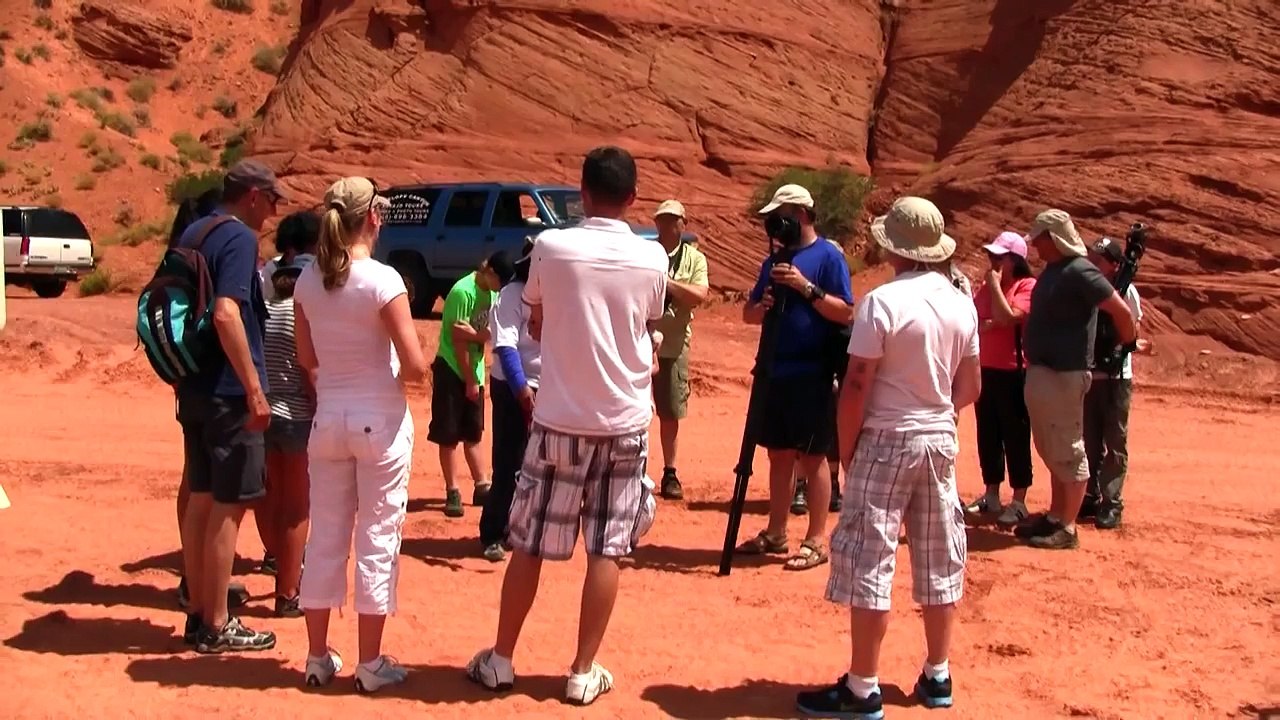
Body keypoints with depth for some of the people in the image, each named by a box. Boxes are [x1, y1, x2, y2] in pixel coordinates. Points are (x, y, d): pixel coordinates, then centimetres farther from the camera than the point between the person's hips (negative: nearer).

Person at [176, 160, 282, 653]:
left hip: (193, 388, 9)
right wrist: (255, 388, -23)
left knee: (201, 499, 14)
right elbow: (226, 315, -25)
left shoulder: (192, 235, 13)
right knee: (228, 506, -1)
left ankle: (198, 613, 21)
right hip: (228, 392, -9)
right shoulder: (239, 238, -14)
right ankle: (217, 626, 5)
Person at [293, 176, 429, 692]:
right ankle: (370, 663, 11)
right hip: (380, 419, -5)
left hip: (328, 416, 5)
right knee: (378, 538, 5)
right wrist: (395, 372, 4)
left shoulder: (308, 281, -1)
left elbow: (307, 358, 7)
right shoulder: (383, 280, -16)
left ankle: (318, 657, 21)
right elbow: (416, 366, -17)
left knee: (325, 535, 13)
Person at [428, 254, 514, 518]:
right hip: (451, 370, -7)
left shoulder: (494, 291, 2)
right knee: (448, 435, -1)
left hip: (474, 371, 7)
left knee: (473, 434, 14)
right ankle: (452, 492, 5)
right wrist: (470, 380, -15)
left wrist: (473, 332, -24)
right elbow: (459, 340, -19)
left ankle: (482, 486, 20)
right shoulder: (463, 291, -21)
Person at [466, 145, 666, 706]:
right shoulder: (652, 258, -3)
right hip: (625, 422, 1)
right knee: (606, 552, 7)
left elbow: (536, 325, 7)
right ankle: (584, 672, 11)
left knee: (529, 545, 10)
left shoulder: (551, 247, -7)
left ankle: (500, 660, 20)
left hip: (559, 419, -1)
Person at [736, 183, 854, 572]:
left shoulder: (828, 256, -6)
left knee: (812, 457, -2)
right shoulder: (775, 260, 15)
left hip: (812, 376, -7)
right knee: (779, 454, 13)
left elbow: (846, 313, -13)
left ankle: (816, 541, 3)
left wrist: (806, 287, -21)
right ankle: (775, 533, 22)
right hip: (775, 372, 7)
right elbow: (749, 313, 16)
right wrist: (762, 306, -6)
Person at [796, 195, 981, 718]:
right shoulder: (962, 305, 4)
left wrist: (846, 448, -3)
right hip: (942, 440, 6)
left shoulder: (883, 302, -15)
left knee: (869, 561, -2)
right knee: (939, 561, 13)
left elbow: (856, 387, -15)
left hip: (887, 440, -6)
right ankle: (937, 676, 22)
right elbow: (970, 388, 11)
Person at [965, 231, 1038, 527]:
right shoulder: (985, 287, 12)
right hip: (985, 370, 7)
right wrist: (986, 325, -11)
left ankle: (1019, 502, 4)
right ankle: (991, 495, 22)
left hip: (1013, 372, -7)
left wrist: (995, 284, -14)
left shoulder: (1027, 286, -9)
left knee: (1015, 436, -2)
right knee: (988, 435, 12)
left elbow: (1007, 317, -23)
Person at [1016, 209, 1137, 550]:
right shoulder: (1052, 270, 13)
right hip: (1039, 372, 10)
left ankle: (1066, 528, 4)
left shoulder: (1080, 272, -16)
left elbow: (1121, 311, -17)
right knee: (1050, 451, 17)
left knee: (1068, 452, -2)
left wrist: (1127, 344, -4)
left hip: (1064, 375, -10)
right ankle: (1054, 516, 27)